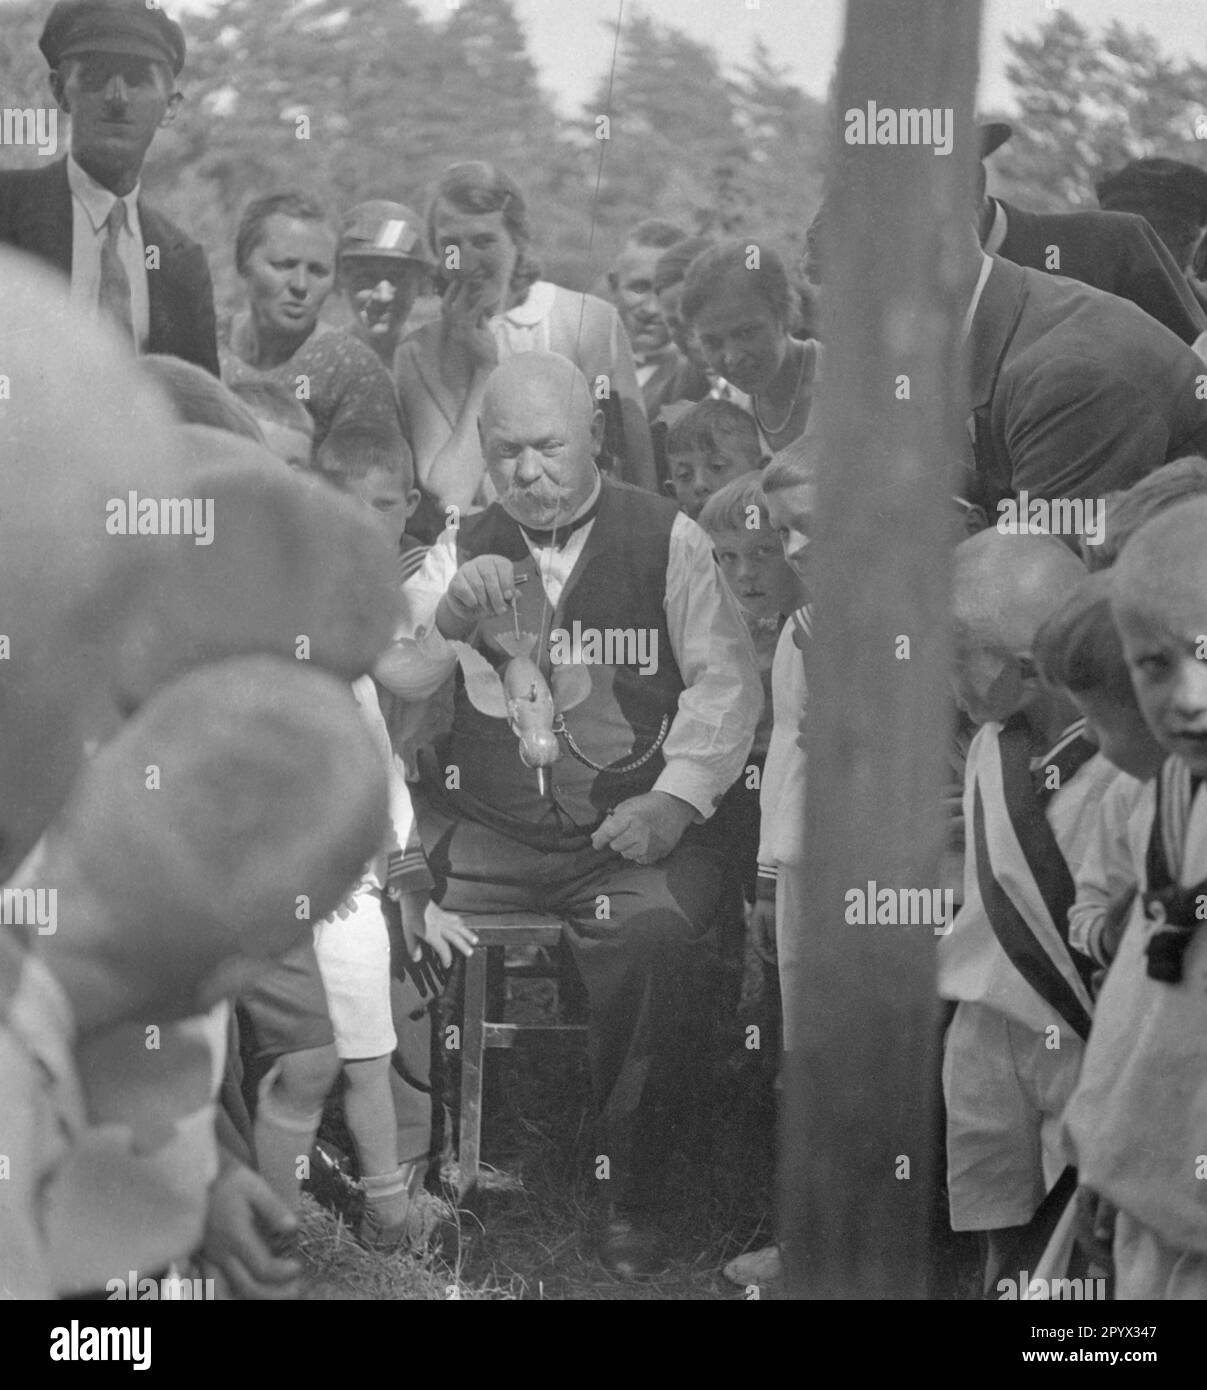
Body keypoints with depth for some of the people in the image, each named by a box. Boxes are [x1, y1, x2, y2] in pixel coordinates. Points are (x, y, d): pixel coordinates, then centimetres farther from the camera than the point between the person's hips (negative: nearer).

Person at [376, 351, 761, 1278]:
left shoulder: (668, 540, 7)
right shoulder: (463, 549, 14)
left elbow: (725, 681, 2)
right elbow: (395, 680, 5)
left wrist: (672, 801, -12)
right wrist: (447, 622, -17)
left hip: (628, 826, -2)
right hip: (486, 830, 3)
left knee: (653, 930, -33)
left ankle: (634, 1201, -18)